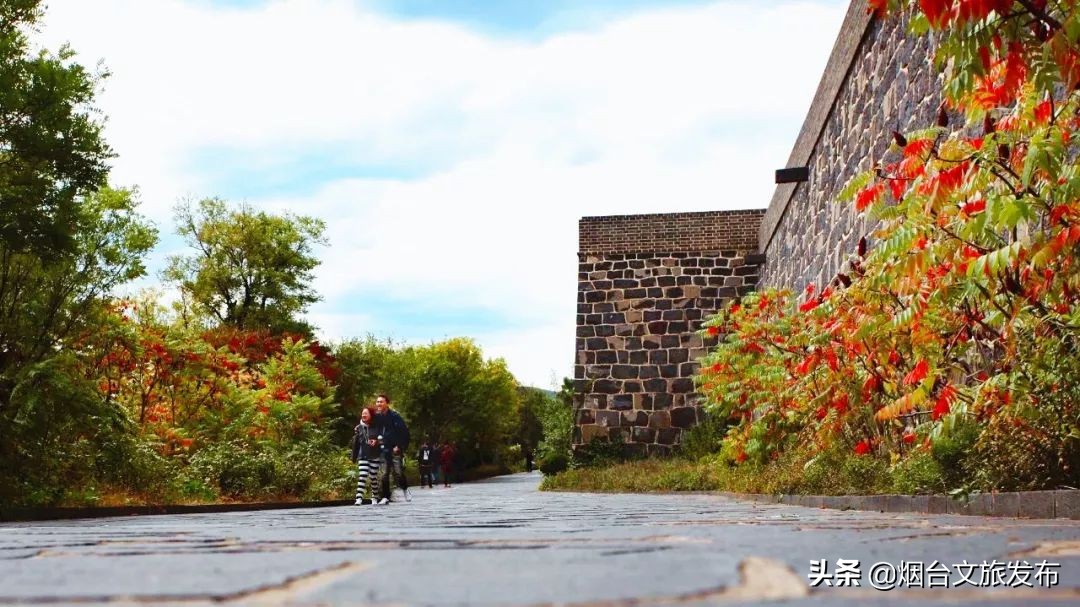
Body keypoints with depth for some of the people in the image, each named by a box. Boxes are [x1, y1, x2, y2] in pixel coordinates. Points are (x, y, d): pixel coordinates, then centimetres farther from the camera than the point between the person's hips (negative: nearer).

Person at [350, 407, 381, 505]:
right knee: (362, 476, -13)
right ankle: (359, 498, -20)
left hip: (375, 456, -1)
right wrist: (354, 457, 9)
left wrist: (377, 441, -17)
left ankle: (374, 496, 20)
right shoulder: (358, 428, 5)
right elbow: (355, 443, 9)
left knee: (373, 477, 6)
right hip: (363, 456, 1)